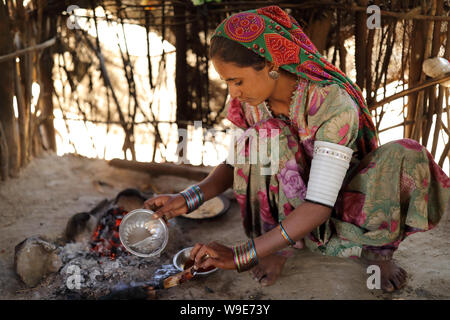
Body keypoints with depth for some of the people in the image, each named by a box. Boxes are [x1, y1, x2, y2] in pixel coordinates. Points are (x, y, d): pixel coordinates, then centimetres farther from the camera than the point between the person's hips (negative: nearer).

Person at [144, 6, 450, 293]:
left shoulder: (334, 104, -30)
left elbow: (318, 206, -35)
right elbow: (235, 162, -1)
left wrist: (240, 256, -40)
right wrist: (189, 198, -22)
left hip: (341, 210, -3)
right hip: (287, 205, 3)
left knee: (406, 155, -31)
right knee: (266, 137, -27)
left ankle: (378, 250, -10)